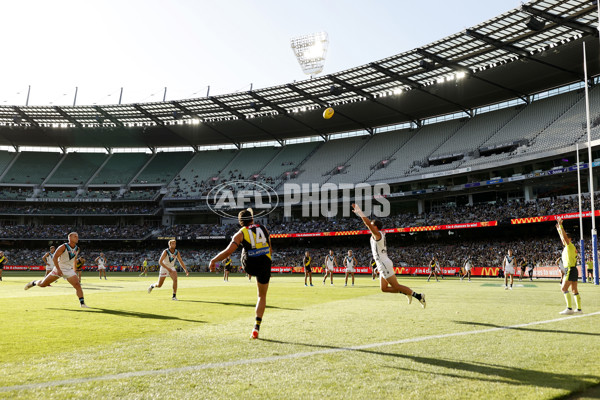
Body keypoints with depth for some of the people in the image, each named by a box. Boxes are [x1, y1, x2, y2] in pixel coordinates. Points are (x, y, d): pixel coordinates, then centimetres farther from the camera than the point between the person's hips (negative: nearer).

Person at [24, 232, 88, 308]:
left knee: (77, 285, -15)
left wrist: (74, 271, 19)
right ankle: (34, 283, 39)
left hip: (69, 270, 3)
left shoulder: (77, 249, 4)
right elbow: (54, 257, -17)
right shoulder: (63, 247, -14)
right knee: (42, 284, 6)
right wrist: (58, 269, -26)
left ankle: (82, 303, -13)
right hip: (59, 269, -3)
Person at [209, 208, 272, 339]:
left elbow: (228, 251, -11)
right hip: (265, 265, 1)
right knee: (262, 296, 12)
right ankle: (256, 326, 3)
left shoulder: (240, 233, -1)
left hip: (250, 266, -1)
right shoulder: (263, 229, 8)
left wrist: (213, 260, 1)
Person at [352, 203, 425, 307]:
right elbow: (369, 223, 25)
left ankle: (418, 296, -3)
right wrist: (359, 213, 23)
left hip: (384, 265, -9)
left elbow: (368, 223, -25)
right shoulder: (376, 235, 14)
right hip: (383, 265, 9)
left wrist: (360, 213, -20)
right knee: (384, 288, 13)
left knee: (396, 286, -6)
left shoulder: (377, 234, -11)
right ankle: (407, 292, 15)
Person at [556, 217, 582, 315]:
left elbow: (565, 236, -18)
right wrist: (559, 229, 35)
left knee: (564, 288, -13)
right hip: (571, 270, 10)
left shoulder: (570, 246, -7)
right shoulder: (567, 247, 15)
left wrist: (561, 225, -17)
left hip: (570, 270, -10)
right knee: (574, 290, 9)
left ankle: (569, 308, -17)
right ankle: (579, 309, 10)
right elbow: (562, 237, 30)